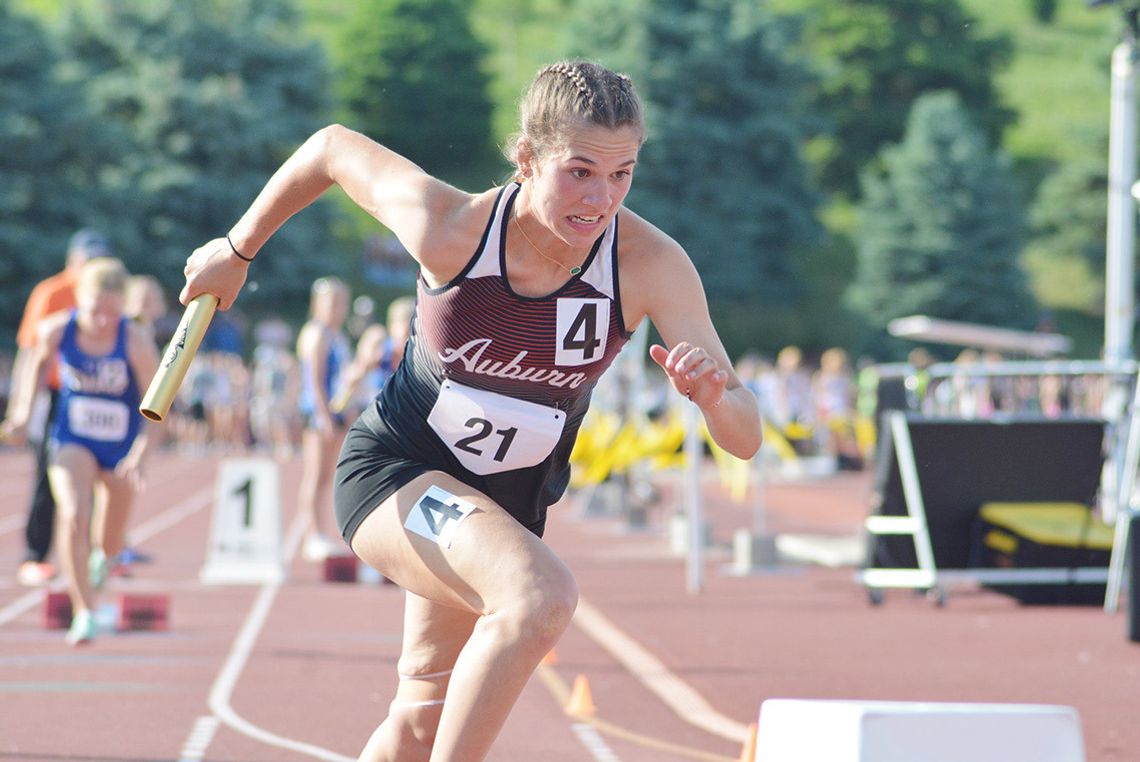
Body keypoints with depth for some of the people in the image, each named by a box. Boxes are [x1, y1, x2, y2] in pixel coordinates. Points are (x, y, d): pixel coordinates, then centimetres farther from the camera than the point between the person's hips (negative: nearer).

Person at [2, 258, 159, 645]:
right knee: (73, 518, -26)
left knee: (109, 542, 16)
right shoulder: (56, 330, -17)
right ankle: (84, 613, -19)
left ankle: (103, 555, 56)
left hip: (121, 448, 0)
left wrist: (140, 454, -27)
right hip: (72, 440, 0)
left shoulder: (137, 342, -24)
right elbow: (39, 361, 8)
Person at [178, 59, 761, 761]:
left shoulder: (652, 266, -22)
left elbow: (744, 440, -23)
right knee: (542, 595, -32)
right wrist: (238, 250, 7)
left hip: (510, 503, 4)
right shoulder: (451, 229, -26)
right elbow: (335, 148, -6)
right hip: (394, 472, -4)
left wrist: (714, 393, -46)